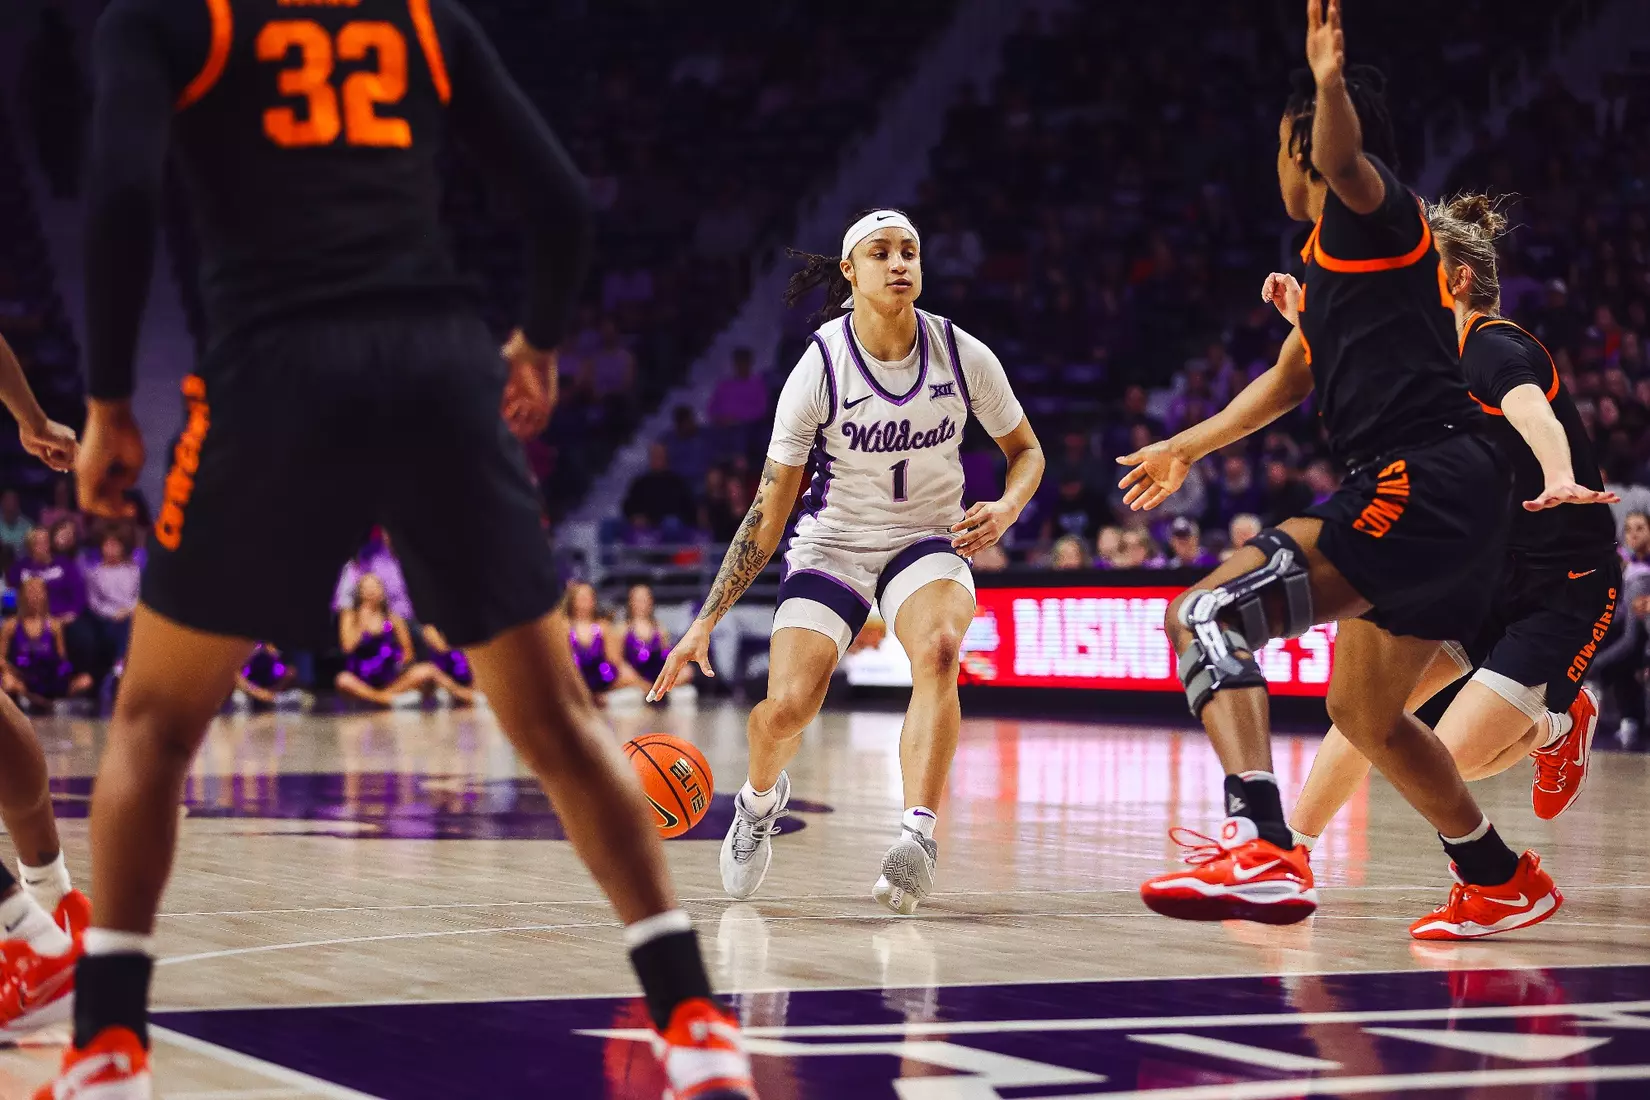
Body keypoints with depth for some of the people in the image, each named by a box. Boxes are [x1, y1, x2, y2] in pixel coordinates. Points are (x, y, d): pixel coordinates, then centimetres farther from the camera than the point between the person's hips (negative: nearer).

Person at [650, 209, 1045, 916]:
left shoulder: (963, 355, -9)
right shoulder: (819, 368, -14)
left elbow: (1026, 450, 8)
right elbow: (768, 511, -9)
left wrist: (1006, 508, -16)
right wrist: (705, 623, -12)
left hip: (929, 539, 1)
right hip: (832, 541, -1)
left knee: (938, 650, -33)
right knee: (787, 706, -18)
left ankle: (918, 838, -39)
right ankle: (760, 798, 19)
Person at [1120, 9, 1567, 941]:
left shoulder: (1370, 210, -2)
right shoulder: (1333, 252, 27)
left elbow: (1344, 160, -29)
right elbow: (1291, 378, 41)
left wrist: (1329, 84, -49)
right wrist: (1186, 448, 48)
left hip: (1421, 478, -10)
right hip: (1444, 502, 10)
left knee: (1204, 614, -20)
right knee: (1364, 714, 24)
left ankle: (1262, 848, -36)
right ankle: (1504, 882, 36)